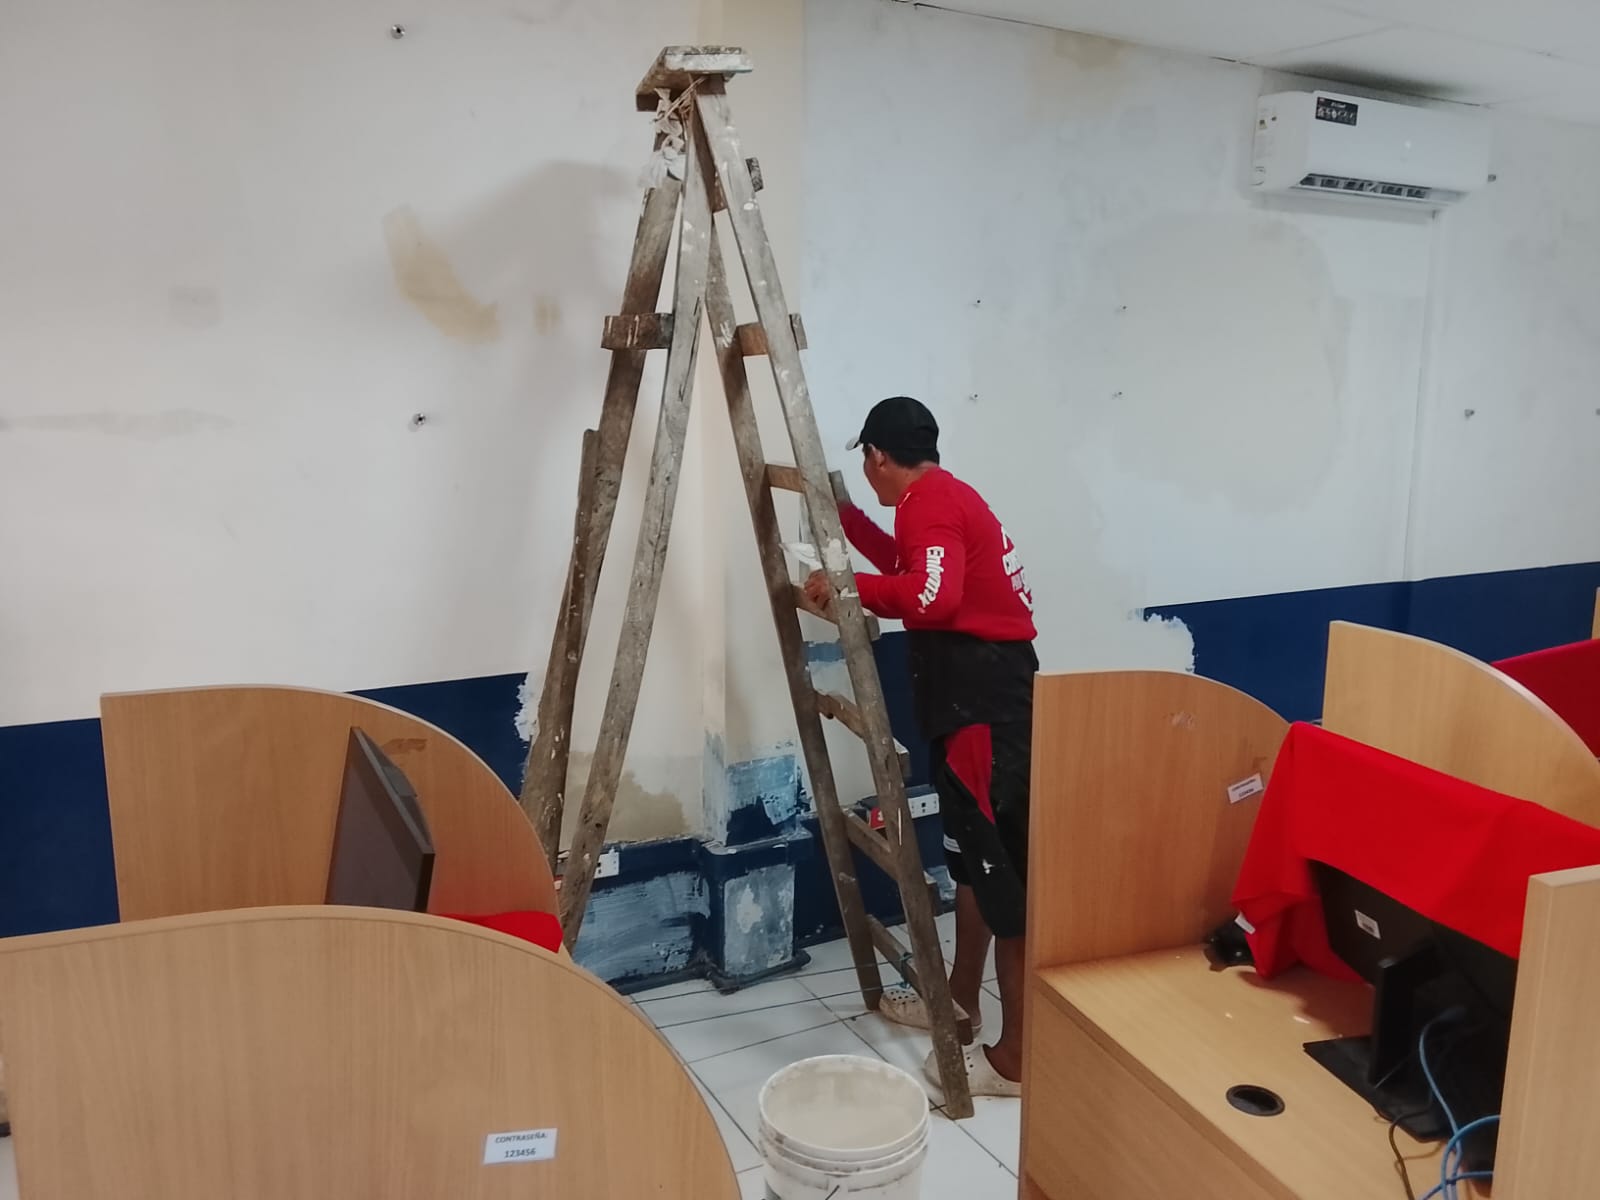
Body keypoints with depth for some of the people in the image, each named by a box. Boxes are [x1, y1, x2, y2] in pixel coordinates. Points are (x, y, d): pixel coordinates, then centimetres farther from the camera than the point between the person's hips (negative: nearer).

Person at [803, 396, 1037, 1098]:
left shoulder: (925, 502, -12)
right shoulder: (944, 496, 18)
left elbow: (932, 597, -27)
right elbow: (911, 567, 33)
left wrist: (845, 587, -15)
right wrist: (842, 513, 34)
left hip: (982, 693, -11)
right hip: (977, 687, 11)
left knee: (1001, 863, -7)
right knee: (974, 849, 19)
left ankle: (1016, 1056, 0)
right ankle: (961, 999, 34)